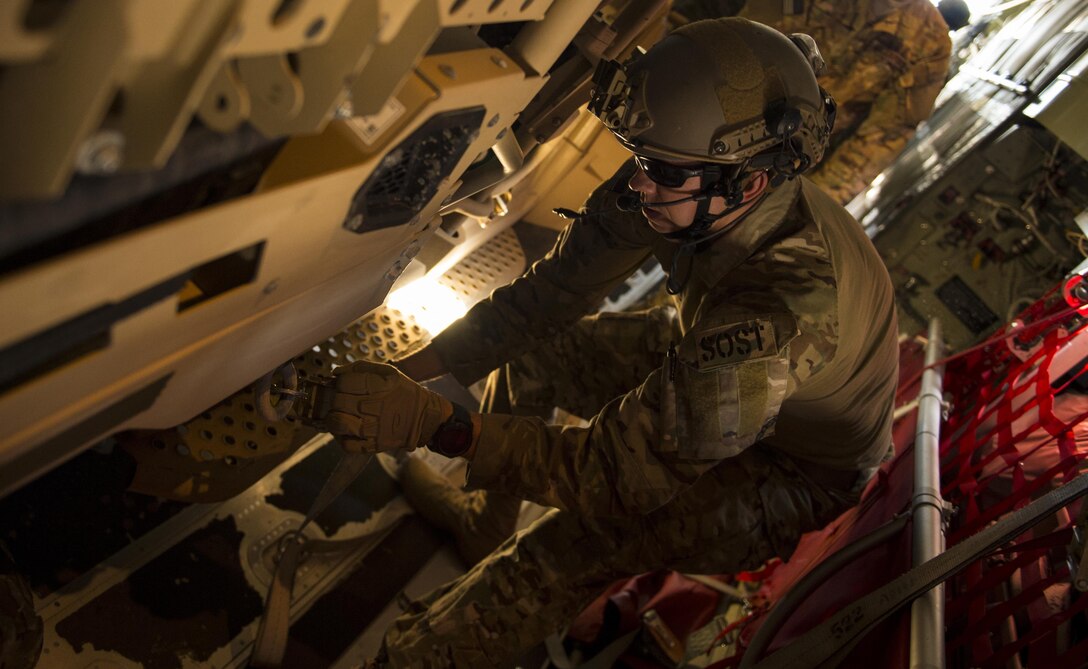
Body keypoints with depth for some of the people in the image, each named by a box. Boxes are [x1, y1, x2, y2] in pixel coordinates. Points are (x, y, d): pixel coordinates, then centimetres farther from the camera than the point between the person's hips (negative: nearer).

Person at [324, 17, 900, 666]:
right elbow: (554, 290, -15)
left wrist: (439, 424, -43)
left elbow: (626, 471, -40)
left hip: (796, 470, -7)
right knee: (530, 348, 2)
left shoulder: (787, 308, -44)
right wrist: (409, 370, -23)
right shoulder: (690, 188, -23)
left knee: (591, 532, -26)